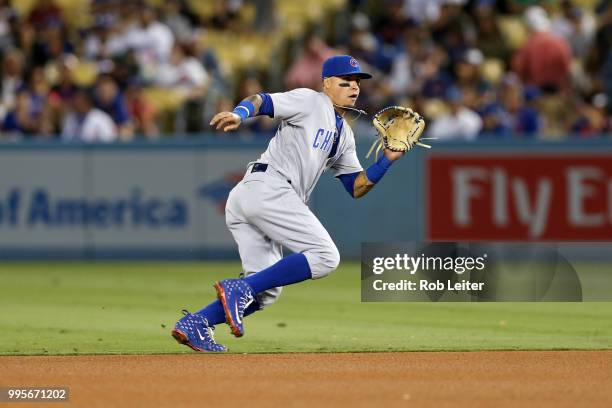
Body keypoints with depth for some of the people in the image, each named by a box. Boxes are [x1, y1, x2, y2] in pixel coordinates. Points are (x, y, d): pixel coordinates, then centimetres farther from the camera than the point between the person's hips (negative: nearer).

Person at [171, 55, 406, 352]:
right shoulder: (310, 102, 5)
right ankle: (240, 290, -21)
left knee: (266, 291, 5)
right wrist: (239, 114, -30)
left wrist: (388, 159, 10)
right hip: (268, 187, -9)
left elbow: (357, 188, 25)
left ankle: (195, 323, -7)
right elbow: (261, 101, -8)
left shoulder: (344, 135, 29)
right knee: (325, 257, -15)